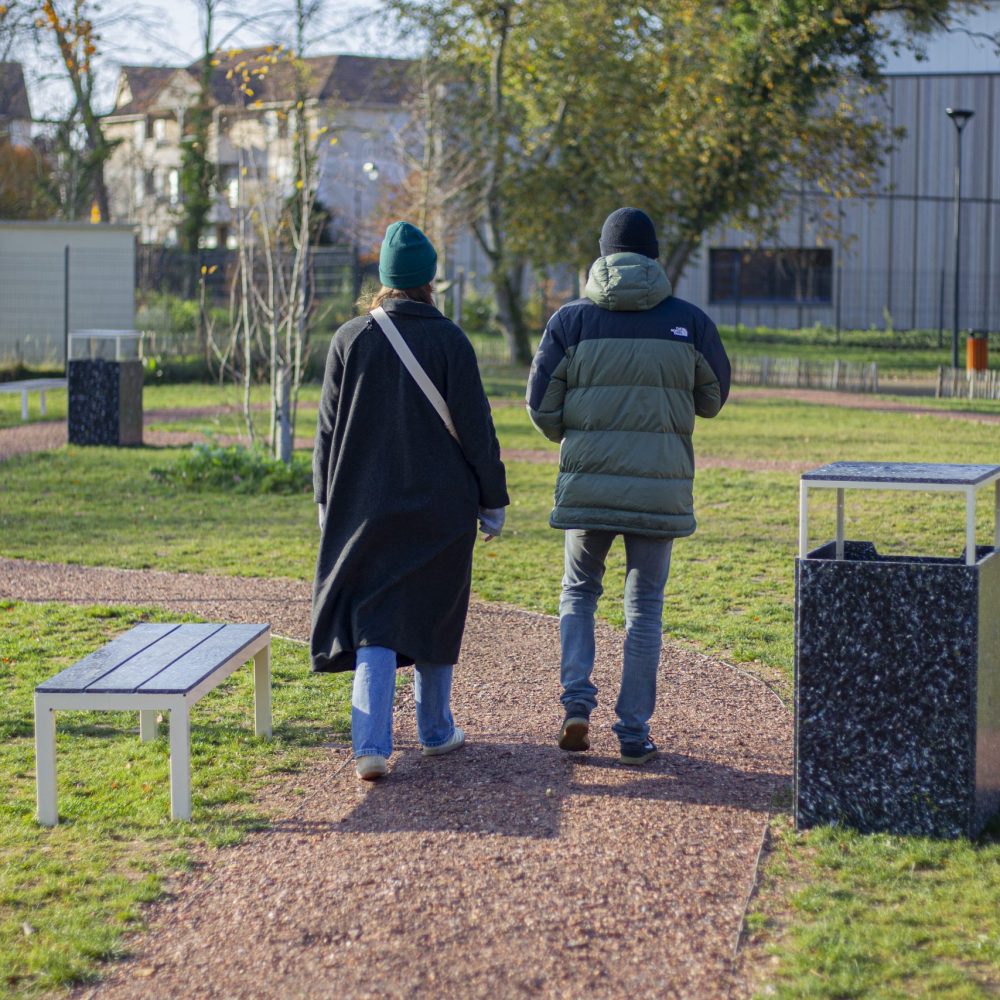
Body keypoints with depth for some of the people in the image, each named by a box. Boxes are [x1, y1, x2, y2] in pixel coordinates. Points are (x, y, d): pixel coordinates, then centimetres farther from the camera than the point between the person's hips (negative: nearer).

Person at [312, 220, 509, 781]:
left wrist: (328, 502, 12)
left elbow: (329, 429, 3)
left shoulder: (350, 340, -2)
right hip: (440, 505, -1)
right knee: (434, 615, 15)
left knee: (374, 624, 0)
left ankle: (372, 744, -14)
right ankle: (436, 730, 27)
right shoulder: (450, 342, -7)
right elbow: (476, 428, -6)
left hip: (367, 506, 1)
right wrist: (492, 499, 4)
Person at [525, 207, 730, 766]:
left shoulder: (572, 320, 0)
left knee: (580, 590, 20)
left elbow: (541, 406, 2)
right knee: (645, 605, 9)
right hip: (661, 486, 0)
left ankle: (577, 700, 3)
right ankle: (635, 732, 9)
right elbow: (714, 399, 12)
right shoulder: (689, 321, 0)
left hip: (588, 483, 0)